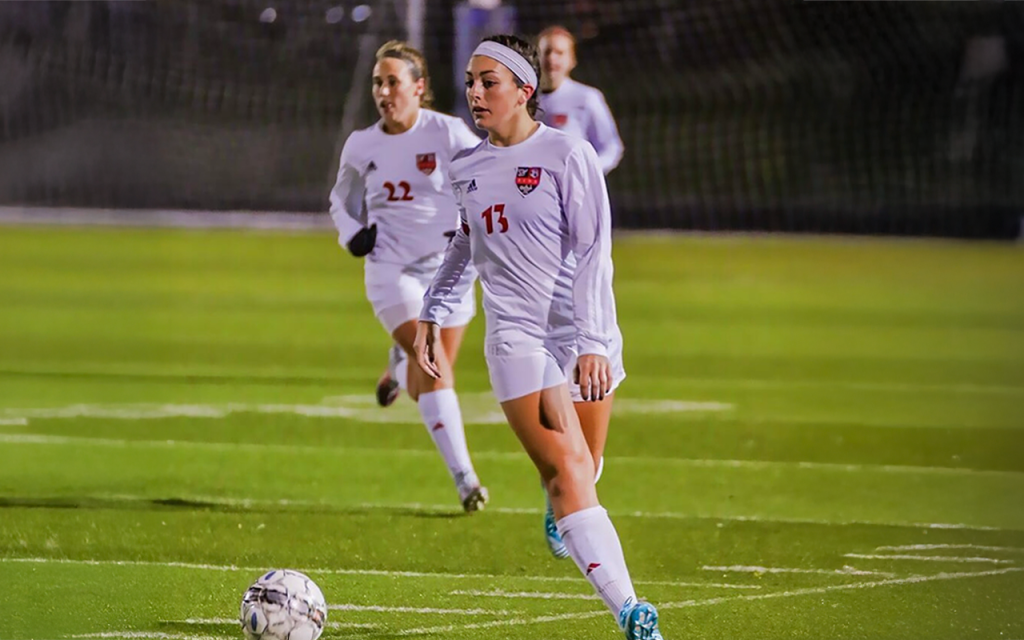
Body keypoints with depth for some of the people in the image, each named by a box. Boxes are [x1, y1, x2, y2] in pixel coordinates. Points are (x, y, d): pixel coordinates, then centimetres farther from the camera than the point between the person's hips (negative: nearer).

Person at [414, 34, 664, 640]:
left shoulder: (566, 153, -7)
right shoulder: (468, 169, 7)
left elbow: (593, 253, -11)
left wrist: (593, 344, -18)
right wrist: (434, 316, 22)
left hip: (583, 334, -2)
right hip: (517, 336, 2)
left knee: (581, 468, 6)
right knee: (569, 472, -14)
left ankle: (562, 507, 46)